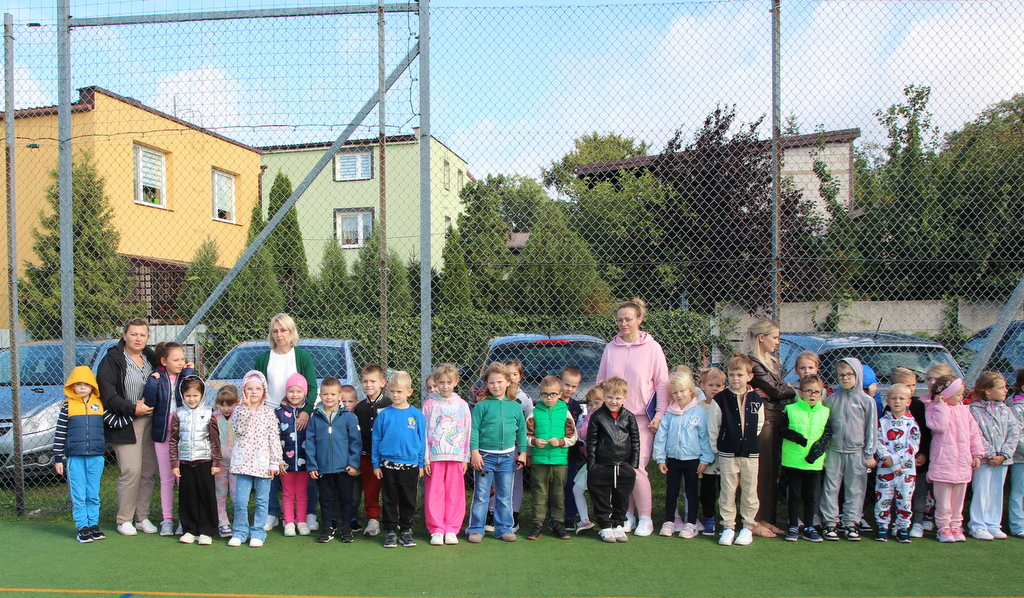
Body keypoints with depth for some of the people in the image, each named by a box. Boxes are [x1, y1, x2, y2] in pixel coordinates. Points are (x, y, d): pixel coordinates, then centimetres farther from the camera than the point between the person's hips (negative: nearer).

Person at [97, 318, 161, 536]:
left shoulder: (150, 357, 14)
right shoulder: (112, 360, -4)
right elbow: (107, 394, -11)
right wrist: (132, 408, -17)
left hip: (149, 422, 5)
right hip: (125, 423, -5)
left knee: (149, 471, 6)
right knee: (131, 471, -8)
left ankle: (142, 518, 17)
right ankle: (124, 520, 7)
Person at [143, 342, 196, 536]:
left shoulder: (188, 375, 1)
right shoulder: (156, 377, 3)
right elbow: (149, 402, -7)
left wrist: (188, 372, -13)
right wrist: (153, 382, -15)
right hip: (163, 433, 1)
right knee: (166, 479, 9)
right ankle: (167, 519, 18)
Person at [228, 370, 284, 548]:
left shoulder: (269, 413, 2)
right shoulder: (240, 410, 5)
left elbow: (274, 439, 1)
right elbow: (239, 429, -14)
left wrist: (275, 462, -3)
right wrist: (245, 408, -16)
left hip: (262, 462, 0)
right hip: (243, 462, 0)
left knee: (262, 501, 6)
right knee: (240, 501, 2)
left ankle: (257, 533, 18)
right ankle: (239, 532, 18)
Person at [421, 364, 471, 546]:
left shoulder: (462, 405, 5)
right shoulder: (429, 404, 1)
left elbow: (467, 433, 7)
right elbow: (423, 432, 0)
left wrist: (466, 458, 4)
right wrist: (425, 459, -5)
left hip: (456, 456, 1)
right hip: (434, 456, -1)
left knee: (455, 494, 5)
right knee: (434, 494, 3)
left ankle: (451, 530, 16)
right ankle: (436, 530, 14)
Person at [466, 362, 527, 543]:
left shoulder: (515, 406, 4)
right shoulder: (482, 406, -5)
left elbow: (521, 430, 10)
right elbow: (474, 429, -6)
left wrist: (522, 452, 7)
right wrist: (474, 452, -12)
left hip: (507, 457, 3)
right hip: (485, 456, -3)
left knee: (505, 496, 12)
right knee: (481, 495, 4)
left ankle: (504, 529, 24)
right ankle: (476, 529, 16)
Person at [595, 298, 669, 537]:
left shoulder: (652, 347, 0)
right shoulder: (611, 348, 9)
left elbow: (662, 383, 0)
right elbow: (600, 382, 13)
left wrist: (660, 413, -7)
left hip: (641, 418, -3)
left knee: (637, 468, -8)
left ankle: (645, 519, 9)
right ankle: (626, 516, 20)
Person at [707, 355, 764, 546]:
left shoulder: (756, 400, 0)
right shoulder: (720, 399, -6)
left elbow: (759, 425, 13)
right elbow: (712, 428, -1)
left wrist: (751, 441, 9)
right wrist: (716, 449, -1)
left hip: (751, 454, 2)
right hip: (727, 454, -2)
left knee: (749, 492, 8)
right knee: (727, 492, 5)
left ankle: (747, 527, 21)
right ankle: (728, 527, 16)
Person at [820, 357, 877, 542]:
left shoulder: (867, 401, 1)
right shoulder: (832, 399, 5)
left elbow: (871, 428, 2)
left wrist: (869, 454, 0)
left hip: (856, 452, -1)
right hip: (834, 451, 1)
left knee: (855, 489, 6)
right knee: (831, 487, 3)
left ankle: (851, 522, 16)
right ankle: (830, 522, 11)